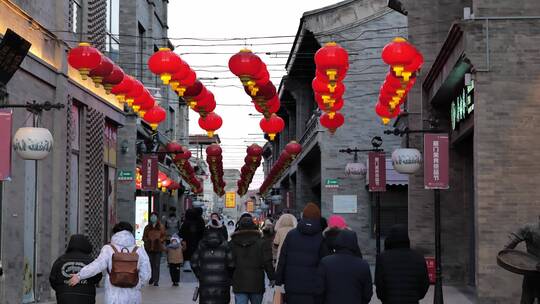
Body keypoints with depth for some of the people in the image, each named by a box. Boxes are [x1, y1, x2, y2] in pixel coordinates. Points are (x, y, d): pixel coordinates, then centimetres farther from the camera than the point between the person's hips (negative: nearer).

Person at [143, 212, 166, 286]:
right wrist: (147, 240, -8)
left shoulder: (161, 227, 3)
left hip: (158, 248, -2)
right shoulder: (147, 227, 7)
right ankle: (152, 278, 24)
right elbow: (144, 237, 10)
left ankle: (156, 281, -3)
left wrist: (159, 240, -13)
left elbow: (163, 236, 5)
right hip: (149, 248, 2)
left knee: (156, 265, -4)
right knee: (150, 264, 6)